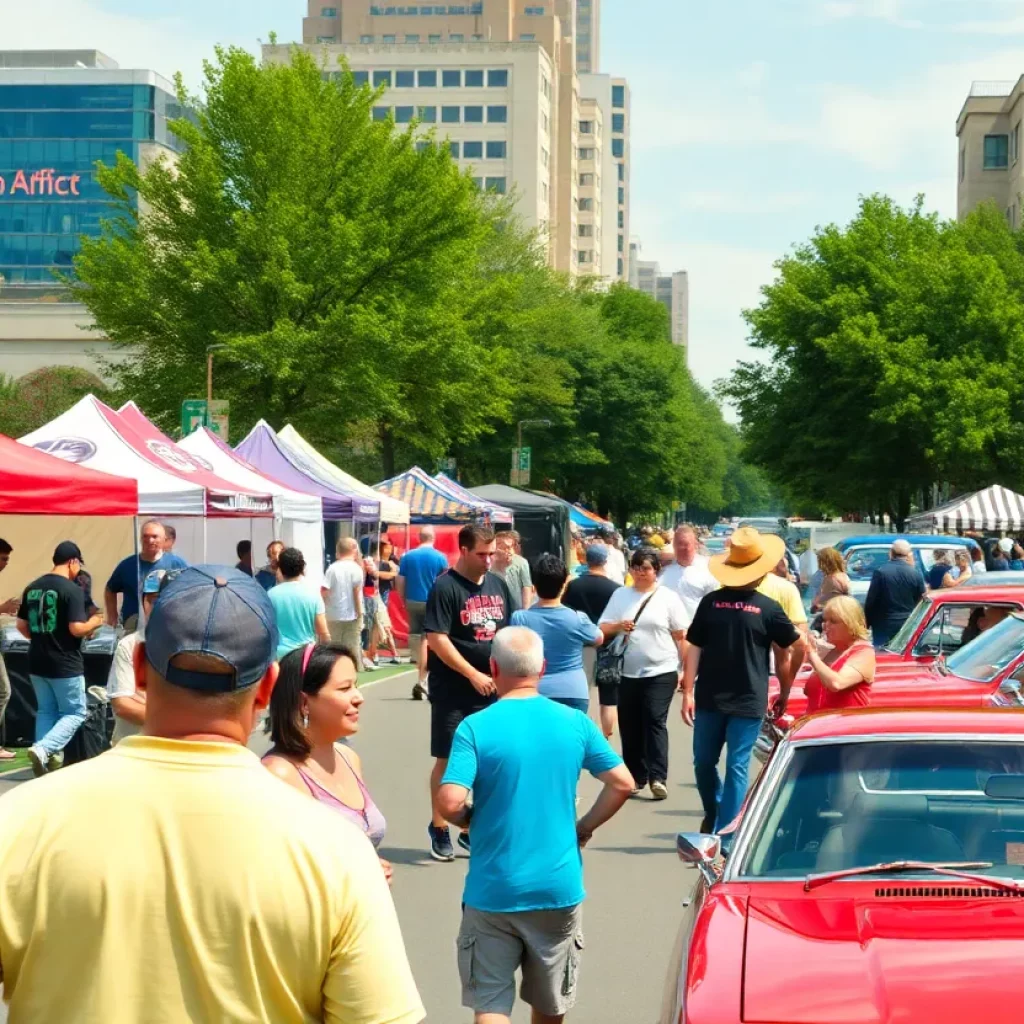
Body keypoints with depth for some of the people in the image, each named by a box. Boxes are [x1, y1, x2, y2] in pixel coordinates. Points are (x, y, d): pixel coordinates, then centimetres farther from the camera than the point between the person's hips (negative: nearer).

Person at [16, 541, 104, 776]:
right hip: (65, 665, -7)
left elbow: (21, 626, 11)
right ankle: (43, 749, -15)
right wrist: (94, 622, -1)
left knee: (46, 712, 17)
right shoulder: (72, 589, -15)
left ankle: (46, 757, 12)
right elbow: (76, 629, -20)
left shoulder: (32, 588, 6)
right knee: (75, 712, 4)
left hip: (37, 663, 7)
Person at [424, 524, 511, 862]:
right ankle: (439, 828, 14)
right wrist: (473, 674, -19)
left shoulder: (498, 584, 9)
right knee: (447, 759, 1)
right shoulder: (445, 587, -11)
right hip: (453, 690, -6)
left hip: (492, 688, 6)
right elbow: (436, 640, -16)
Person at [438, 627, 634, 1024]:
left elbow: (450, 803, -20)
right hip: (559, 887, 3)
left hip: (493, 891, -3)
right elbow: (622, 784, -2)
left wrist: (467, 819, 2)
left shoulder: (475, 728, -11)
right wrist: (584, 828, 10)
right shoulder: (574, 723, -2)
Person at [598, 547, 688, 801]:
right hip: (628, 673, 3)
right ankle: (635, 777, 16)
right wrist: (617, 626, -15)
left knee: (654, 722, -12)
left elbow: (681, 637, 3)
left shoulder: (668, 597, 1)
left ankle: (658, 778, -16)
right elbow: (602, 628, 7)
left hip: (661, 672, -3)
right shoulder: (620, 595, 8)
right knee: (629, 726, 6)